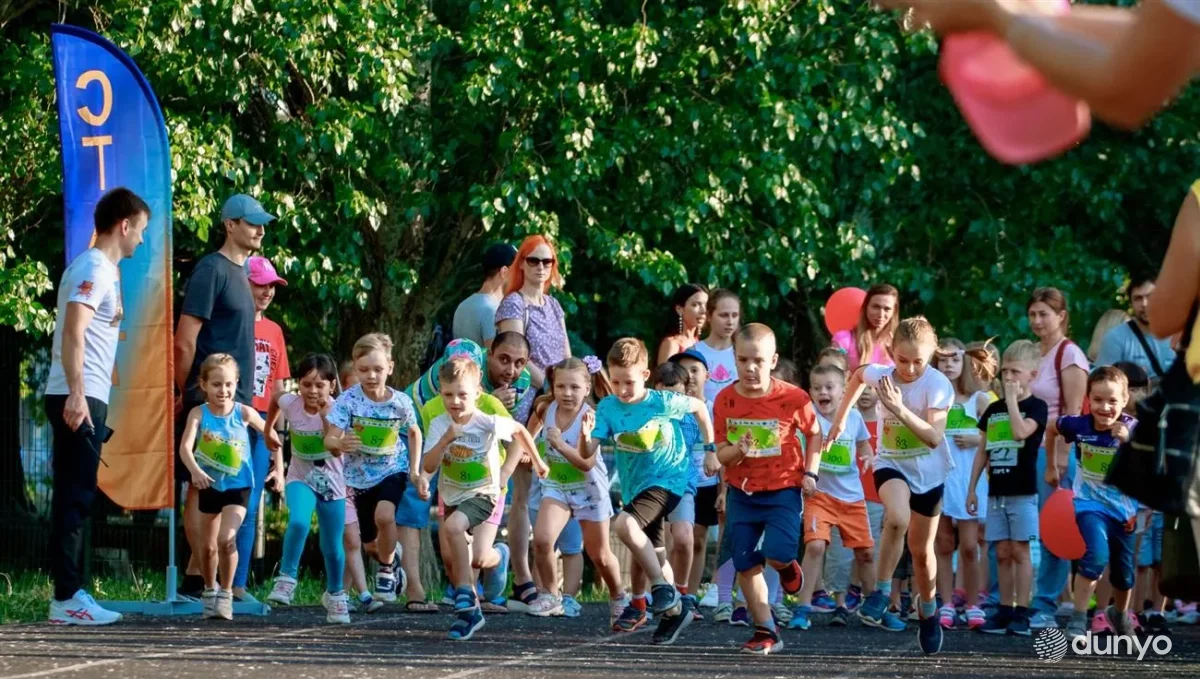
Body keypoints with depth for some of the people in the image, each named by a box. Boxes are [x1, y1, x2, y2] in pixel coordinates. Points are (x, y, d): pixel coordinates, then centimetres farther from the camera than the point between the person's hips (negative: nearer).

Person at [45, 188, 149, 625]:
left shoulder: (102, 269, 20)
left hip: (84, 399, 10)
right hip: (79, 398, -10)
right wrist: (77, 392, -28)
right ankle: (67, 598, -11)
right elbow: (72, 332, -21)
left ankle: (69, 594, 15)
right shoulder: (95, 268, -11)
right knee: (75, 496, -10)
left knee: (75, 496, 11)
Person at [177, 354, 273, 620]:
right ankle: (210, 591, 38)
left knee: (226, 539, -20)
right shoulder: (198, 414, -13)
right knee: (208, 545, 15)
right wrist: (194, 470, -44)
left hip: (238, 485, -2)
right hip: (209, 486, 2)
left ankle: (226, 594, -5)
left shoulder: (244, 413, -11)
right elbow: (185, 447, -26)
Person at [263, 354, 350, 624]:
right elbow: (275, 398, 14)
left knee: (332, 546, 9)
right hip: (301, 480, 0)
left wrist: (326, 418, -36)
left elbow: (337, 450, -29)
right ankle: (286, 579, -21)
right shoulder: (290, 403, -11)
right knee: (298, 522, -32)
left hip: (332, 483, 0)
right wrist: (269, 429, 19)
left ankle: (335, 594, 33)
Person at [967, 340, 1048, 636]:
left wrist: (1012, 399, -16)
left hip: (1023, 492, -5)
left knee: (1020, 551, -5)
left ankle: (1021, 613, -3)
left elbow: (1021, 432, -24)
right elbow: (983, 450, 15)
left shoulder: (1036, 406, -4)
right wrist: (972, 488, 12)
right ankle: (1005, 611, 10)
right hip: (996, 492, 5)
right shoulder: (993, 409, 12)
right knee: (1002, 553, 6)